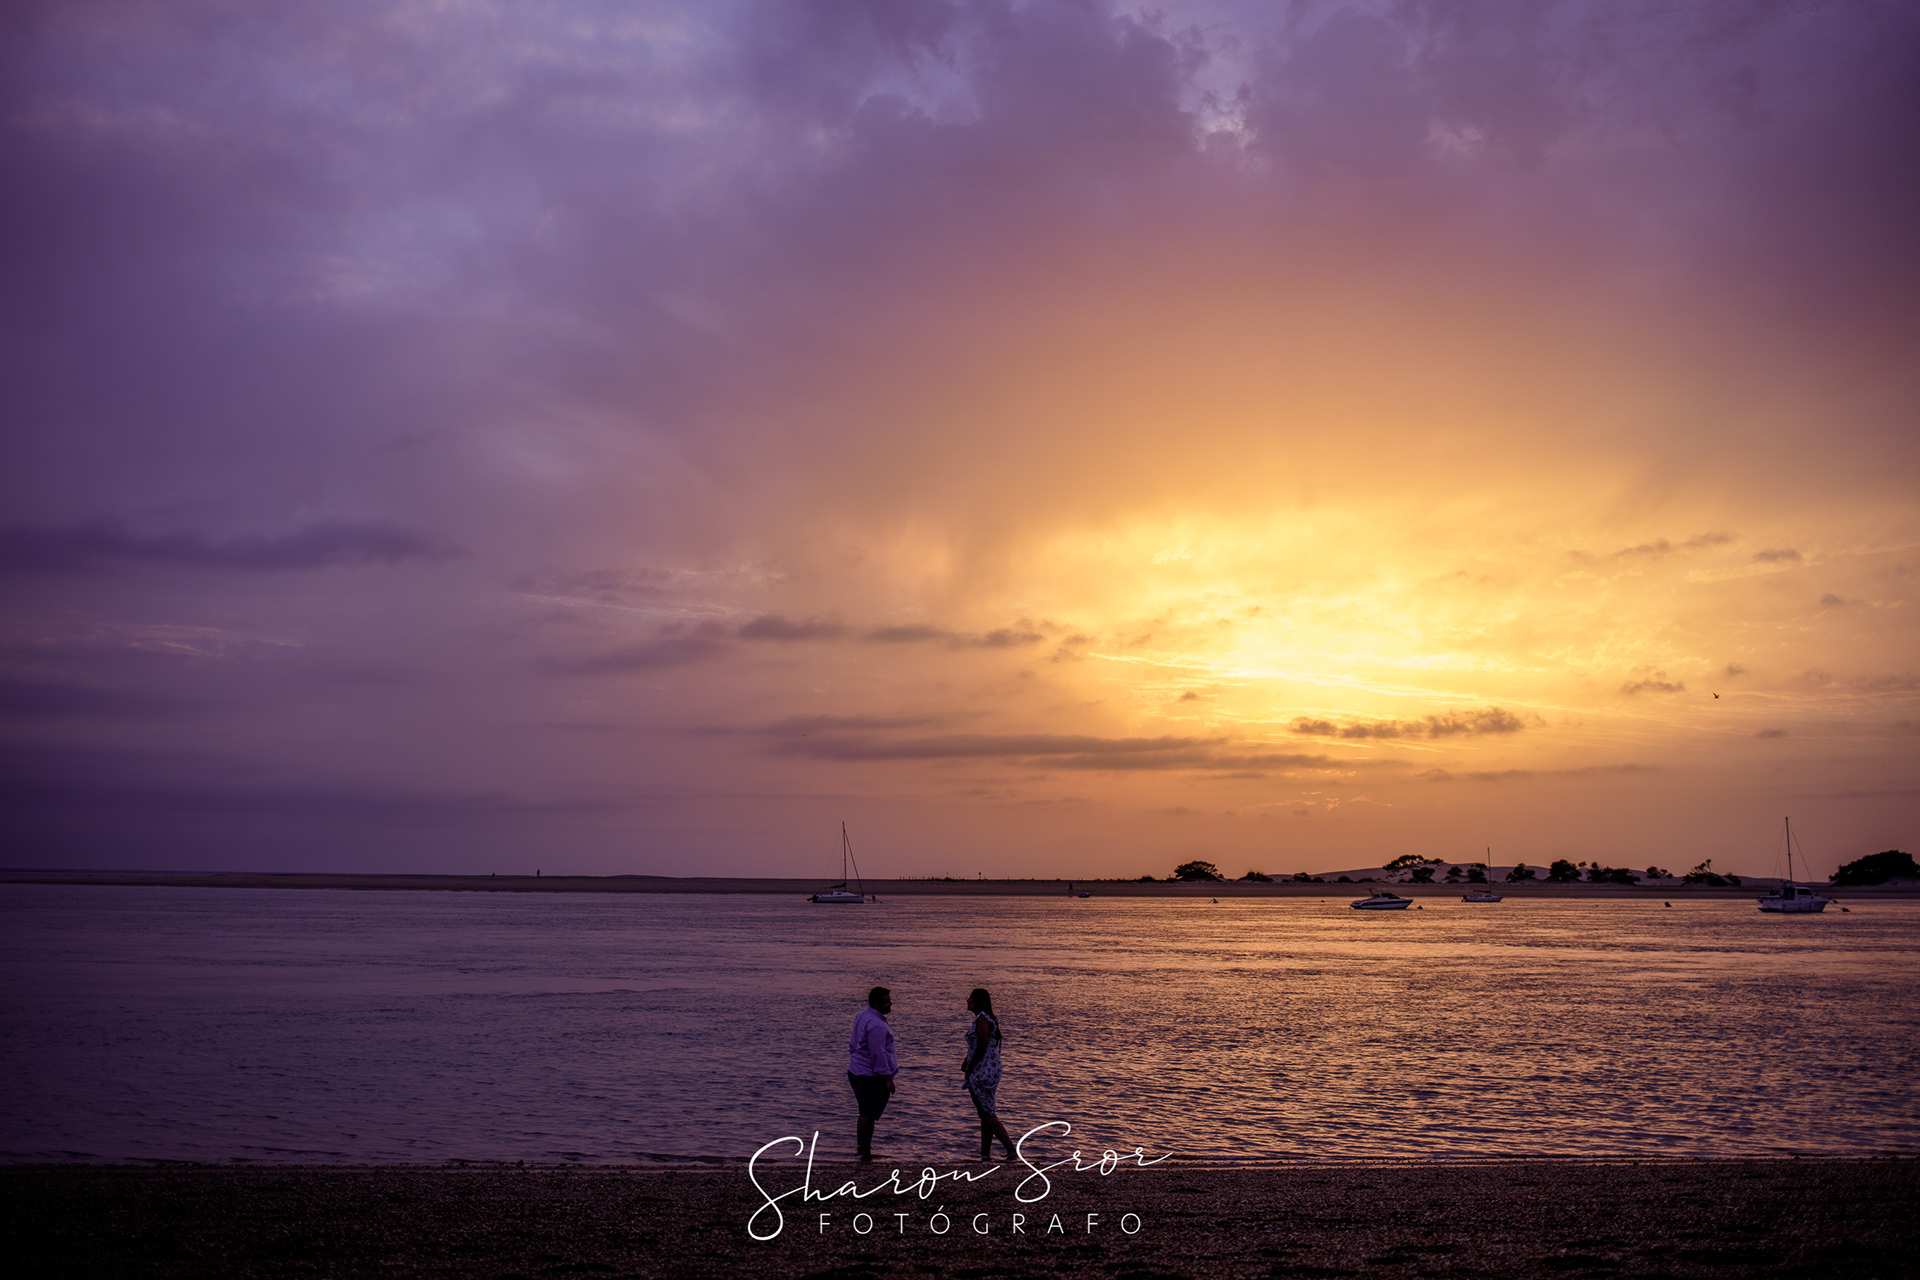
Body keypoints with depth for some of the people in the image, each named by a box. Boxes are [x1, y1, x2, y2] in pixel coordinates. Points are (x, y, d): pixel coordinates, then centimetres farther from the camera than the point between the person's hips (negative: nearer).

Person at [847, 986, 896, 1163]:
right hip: (871, 1076, -10)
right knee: (868, 1115, -4)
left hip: (856, 1072, 10)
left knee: (865, 1113, 21)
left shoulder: (863, 1016, 12)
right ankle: (866, 1155, 1)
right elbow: (878, 1053, -24)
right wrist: (888, 1078, -20)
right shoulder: (876, 1025, -21)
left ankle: (862, 1147, 32)